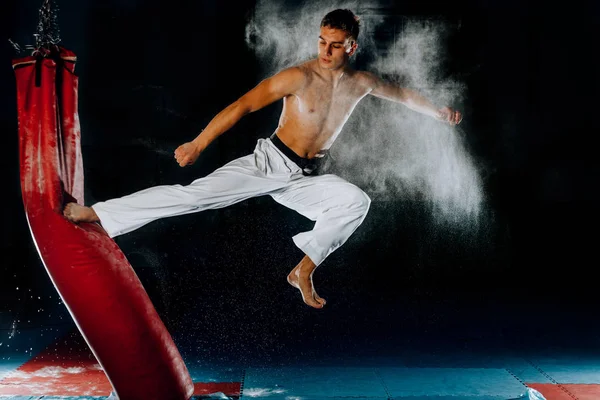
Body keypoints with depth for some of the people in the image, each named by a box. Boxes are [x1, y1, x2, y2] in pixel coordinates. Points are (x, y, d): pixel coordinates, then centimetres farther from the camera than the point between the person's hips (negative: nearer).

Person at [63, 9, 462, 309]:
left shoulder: (362, 83, 3)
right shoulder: (299, 76, -14)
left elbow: (401, 93, 24)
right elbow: (244, 105, -19)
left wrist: (440, 111, 36)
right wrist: (198, 144, -25)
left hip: (305, 180, 5)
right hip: (269, 163, -4)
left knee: (357, 201, -22)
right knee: (195, 193, -21)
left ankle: (304, 271, -11)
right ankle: (96, 213, -20)